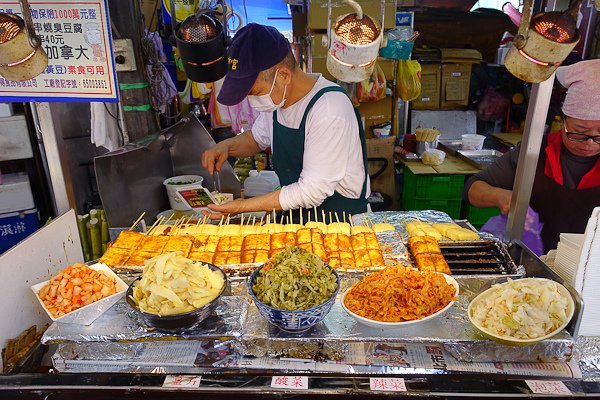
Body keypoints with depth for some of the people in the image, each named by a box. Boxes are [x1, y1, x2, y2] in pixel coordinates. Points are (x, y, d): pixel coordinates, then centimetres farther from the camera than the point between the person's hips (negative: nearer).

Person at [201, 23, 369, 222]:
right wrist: (226, 146, -1)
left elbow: (312, 192, -22)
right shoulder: (276, 95, 0)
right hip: (297, 211, 7)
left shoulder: (329, 110, -25)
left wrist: (244, 205, -17)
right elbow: (258, 137, 19)